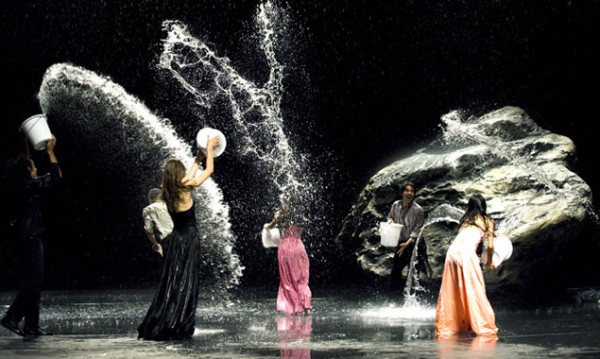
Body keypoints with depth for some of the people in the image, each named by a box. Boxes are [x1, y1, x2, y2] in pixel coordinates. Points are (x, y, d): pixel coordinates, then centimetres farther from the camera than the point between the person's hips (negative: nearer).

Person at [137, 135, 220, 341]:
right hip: (188, 239, -7)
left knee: (171, 284, 12)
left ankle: (155, 327, 14)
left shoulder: (168, 192, 5)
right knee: (185, 284, -2)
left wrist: (198, 159, 34)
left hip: (175, 239, 7)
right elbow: (209, 171, -1)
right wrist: (210, 149, 12)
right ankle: (174, 328, -3)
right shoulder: (185, 189, -12)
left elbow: (188, 178, 25)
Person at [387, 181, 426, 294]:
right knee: (395, 271, 10)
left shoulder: (418, 210, -16)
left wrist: (407, 243, -24)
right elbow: (390, 217, 18)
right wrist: (390, 221, -7)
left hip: (414, 244, -5)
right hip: (401, 243, 5)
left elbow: (417, 230, -15)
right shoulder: (396, 205, -1)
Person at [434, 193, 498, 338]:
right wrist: (489, 262, 29)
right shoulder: (487, 221, 15)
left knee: (450, 292, 11)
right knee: (475, 291, 0)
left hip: (452, 251, 4)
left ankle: (446, 326, 13)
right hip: (467, 253, -4)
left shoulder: (464, 219, 27)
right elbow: (490, 246, 11)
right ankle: (483, 326, 1)